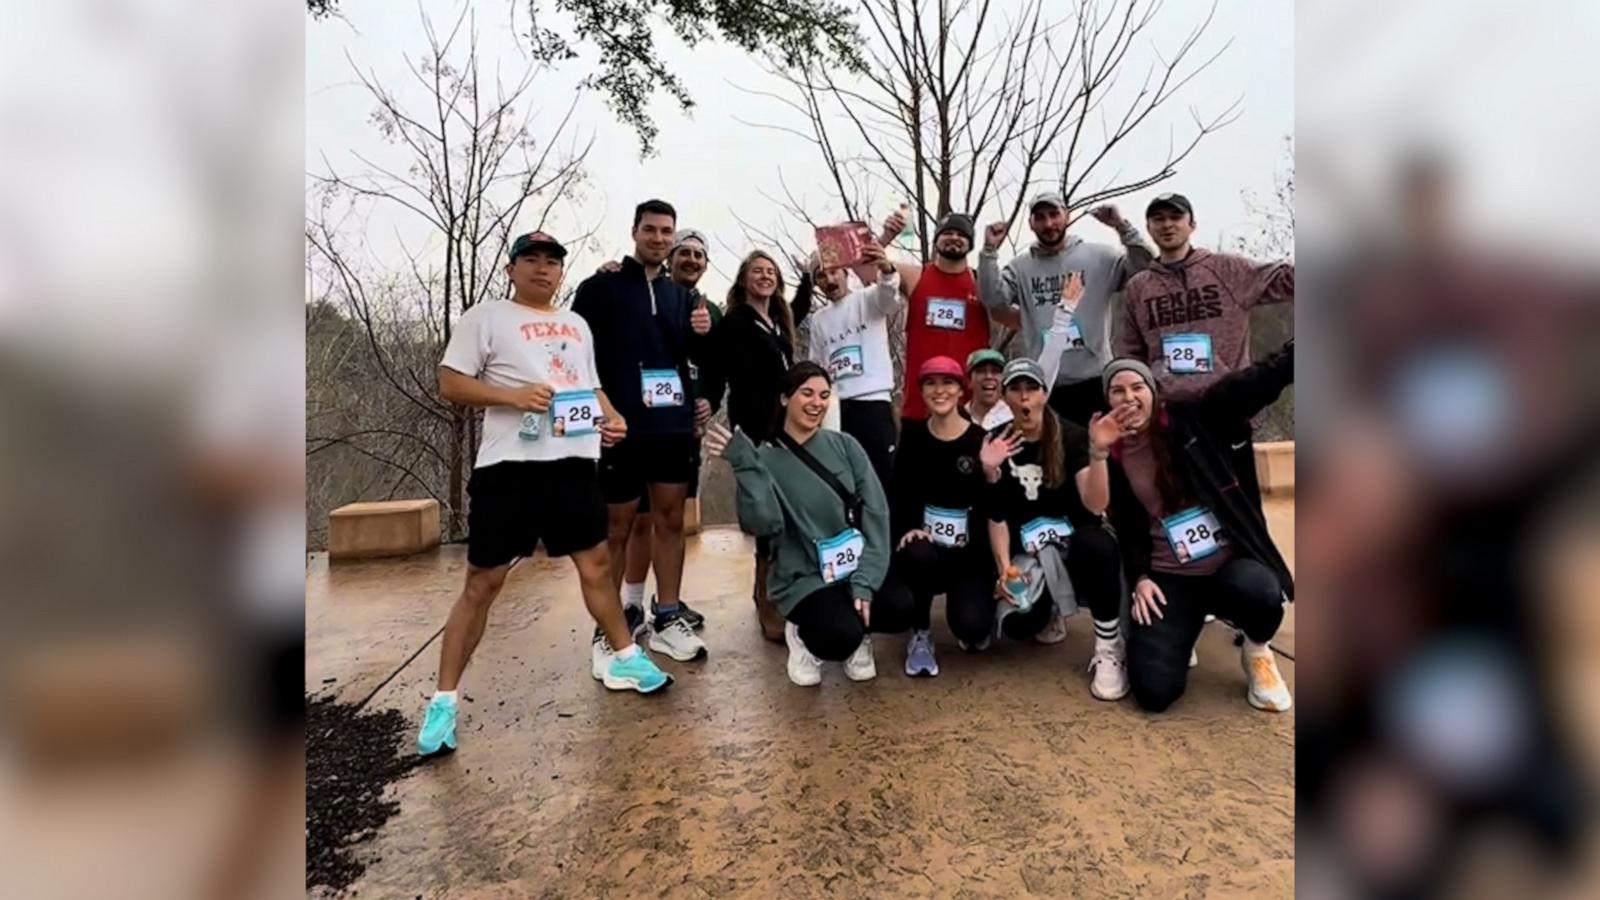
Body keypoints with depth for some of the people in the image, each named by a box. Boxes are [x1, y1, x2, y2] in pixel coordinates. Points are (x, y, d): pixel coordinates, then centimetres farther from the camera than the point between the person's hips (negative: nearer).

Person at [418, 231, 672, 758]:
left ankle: (623, 655, 32)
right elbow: (450, 384, -4)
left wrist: (612, 418, 4)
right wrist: (513, 396, -19)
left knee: (596, 561, 14)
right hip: (509, 465, -5)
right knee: (483, 582, 0)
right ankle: (443, 701, 12)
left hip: (574, 461, 5)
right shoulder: (485, 318, 1)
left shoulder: (577, 324, 19)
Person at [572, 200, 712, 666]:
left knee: (671, 520, 7)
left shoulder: (679, 294, 14)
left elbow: (697, 357, 15)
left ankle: (667, 619, 18)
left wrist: (702, 334, -6)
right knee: (617, 527, 3)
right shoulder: (600, 288, 1)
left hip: (673, 424, 5)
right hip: (621, 427, -4)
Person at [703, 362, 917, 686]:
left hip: (855, 566, 3)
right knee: (840, 639, -28)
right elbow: (762, 525, -19)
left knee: (901, 609, -23)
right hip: (804, 578, -3)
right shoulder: (766, 459, -5)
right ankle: (803, 633, 9)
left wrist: (865, 581, -11)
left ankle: (857, 629, 11)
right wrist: (746, 467, -27)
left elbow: (876, 513, -2)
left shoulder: (845, 445, 1)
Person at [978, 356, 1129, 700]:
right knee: (1017, 623, -25)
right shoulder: (996, 445, -3)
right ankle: (1048, 611, 16)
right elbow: (996, 516, -3)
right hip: (1024, 554, 2)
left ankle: (1109, 648, -18)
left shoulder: (1072, 437, -9)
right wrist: (1004, 567, -16)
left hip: (1074, 544, -1)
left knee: (1097, 543, -39)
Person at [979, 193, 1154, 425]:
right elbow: (993, 300, -7)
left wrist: (1124, 228, -11)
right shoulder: (1019, 267, 7)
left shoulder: (1099, 257, 4)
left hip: (1092, 380, -1)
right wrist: (990, 251, -11)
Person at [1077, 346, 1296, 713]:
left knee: (1259, 593, -38)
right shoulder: (1112, 454, 2)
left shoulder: (1190, 419, -2)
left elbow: (1260, 380, -12)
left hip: (1230, 559, 0)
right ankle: (1181, 630, 21)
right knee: (1154, 690, -15)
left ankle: (1257, 651, 2)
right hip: (1169, 577, 1)